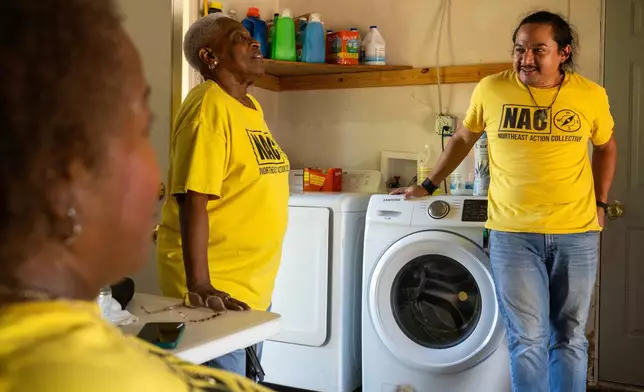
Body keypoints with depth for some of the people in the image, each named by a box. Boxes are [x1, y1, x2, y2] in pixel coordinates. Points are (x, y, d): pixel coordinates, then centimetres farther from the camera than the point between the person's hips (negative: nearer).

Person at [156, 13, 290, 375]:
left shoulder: (251, 107, 10)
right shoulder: (209, 106, -17)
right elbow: (193, 201, -24)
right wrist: (200, 286, -29)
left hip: (254, 285, 8)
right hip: (216, 290, -8)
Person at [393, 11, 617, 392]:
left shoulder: (591, 96, -1)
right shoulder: (491, 89, -4)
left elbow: (606, 146, 17)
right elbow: (463, 139, 11)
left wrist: (600, 203, 11)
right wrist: (429, 186, 16)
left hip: (577, 234, 2)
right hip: (513, 233, -1)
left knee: (570, 337, 12)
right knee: (528, 340, 3)